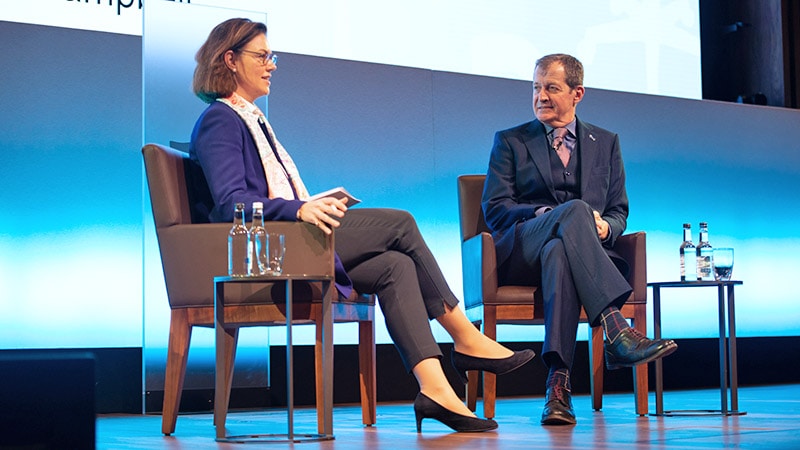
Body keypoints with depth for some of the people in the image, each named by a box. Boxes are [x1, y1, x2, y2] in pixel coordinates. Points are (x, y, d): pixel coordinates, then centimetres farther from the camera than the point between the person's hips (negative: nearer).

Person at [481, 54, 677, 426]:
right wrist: (547, 213, -13)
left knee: (558, 252, -40)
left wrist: (604, 227, -8)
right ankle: (617, 333, -52)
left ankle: (558, 384, -51)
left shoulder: (605, 143, 23)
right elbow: (494, 208, 5)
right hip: (520, 252, -1)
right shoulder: (510, 141, 17)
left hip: (578, 249, 1)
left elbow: (618, 213, 18)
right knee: (575, 209, -36)